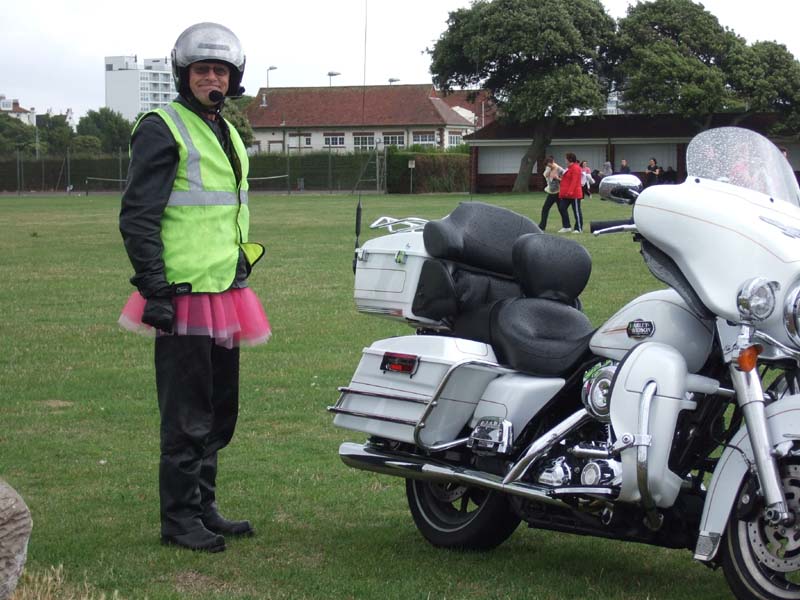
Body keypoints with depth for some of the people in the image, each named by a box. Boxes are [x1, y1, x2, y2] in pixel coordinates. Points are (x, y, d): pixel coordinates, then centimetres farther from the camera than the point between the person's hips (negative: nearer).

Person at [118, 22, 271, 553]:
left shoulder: (226, 132, 19)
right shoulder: (162, 129, -8)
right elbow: (137, 217, -13)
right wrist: (154, 290, -18)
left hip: (225, 296, 9)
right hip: (185, 297, -9)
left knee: (219, 412, 15)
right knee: (187, 418, -3)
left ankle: (205, 509, 25)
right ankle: (179, 520, 6)